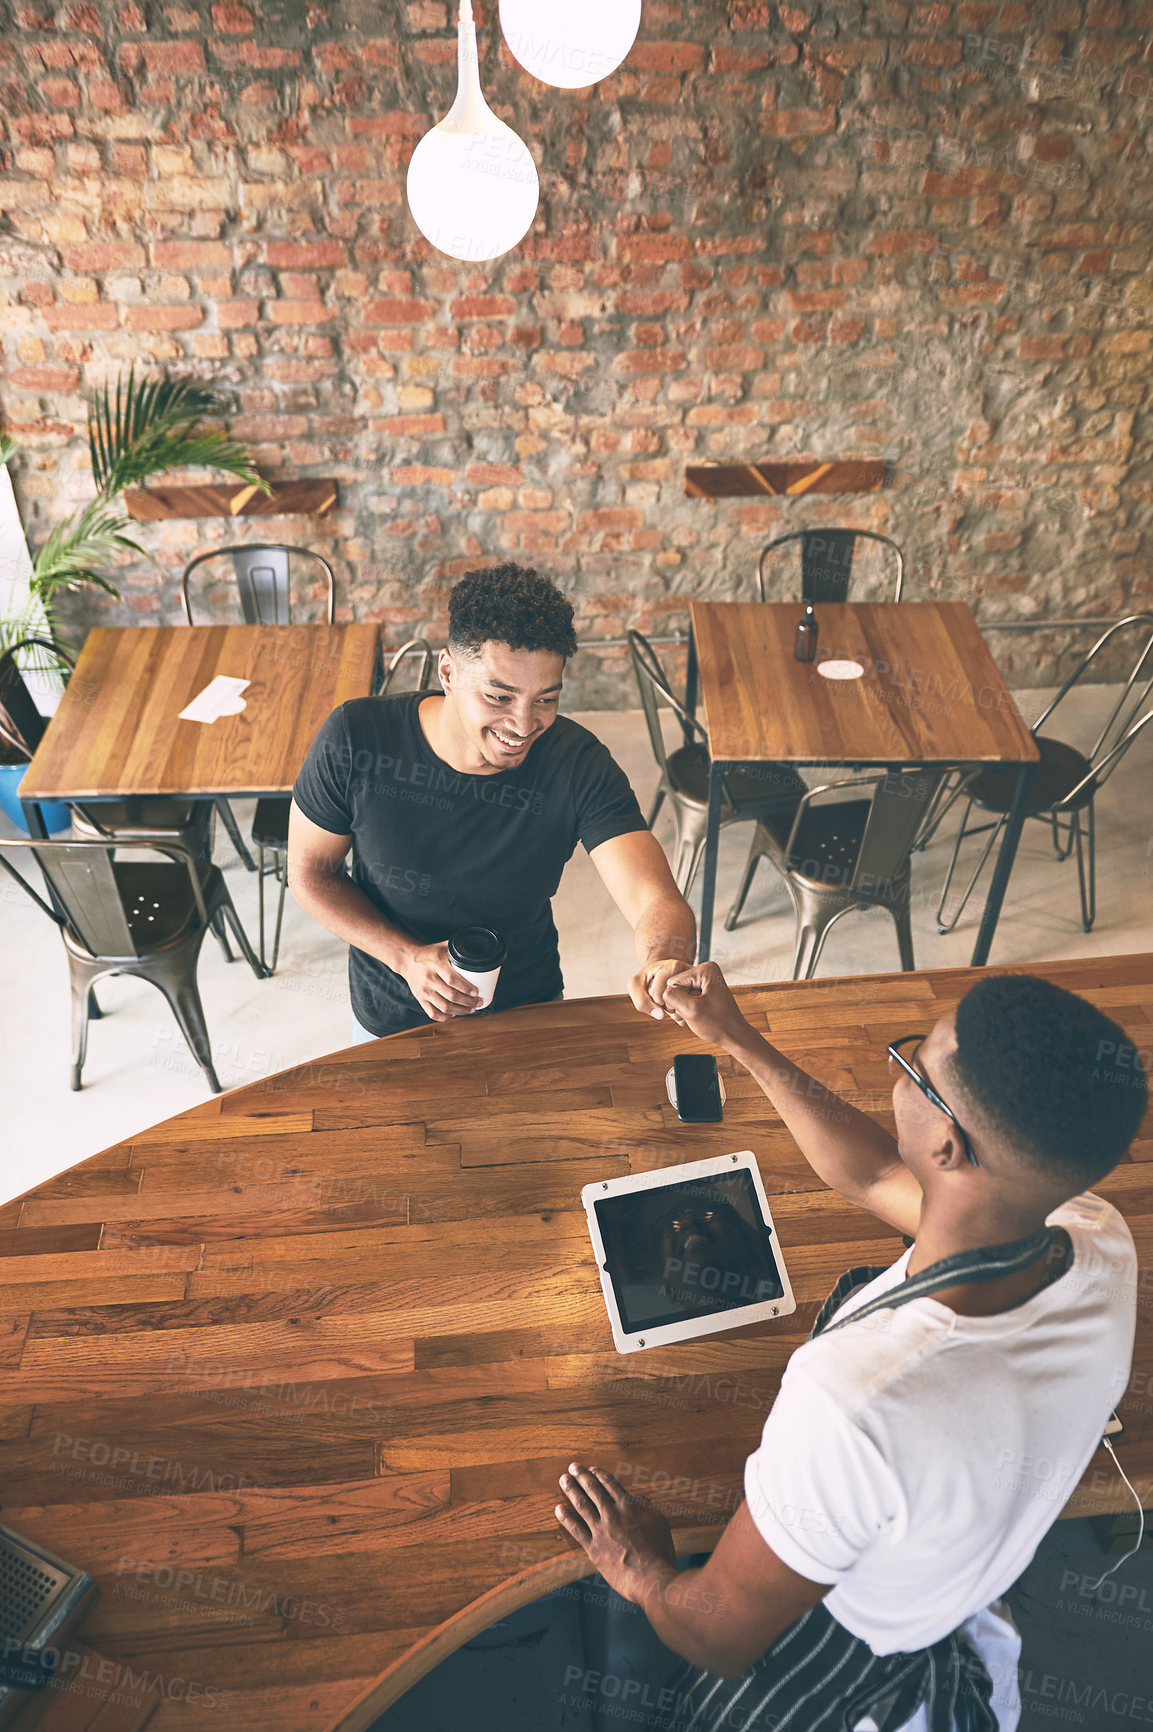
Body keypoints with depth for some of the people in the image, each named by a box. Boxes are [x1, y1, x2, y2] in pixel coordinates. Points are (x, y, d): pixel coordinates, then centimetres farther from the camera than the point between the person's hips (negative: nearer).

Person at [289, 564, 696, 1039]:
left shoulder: (577, 764, -27)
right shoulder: (355, 739, -26)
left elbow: (659, 903, -36)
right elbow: (309, 871, -12)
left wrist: (663, 963, -61)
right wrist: (407, 957, -26)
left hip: (527, 1014, 0)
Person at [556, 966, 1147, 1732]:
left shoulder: (853, 1405, -44)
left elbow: (719, 1636, -25)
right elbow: (875, 1175, -5)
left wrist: (641, 1571, -4)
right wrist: (740, 1040, 0)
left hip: (840, 1642, -5)